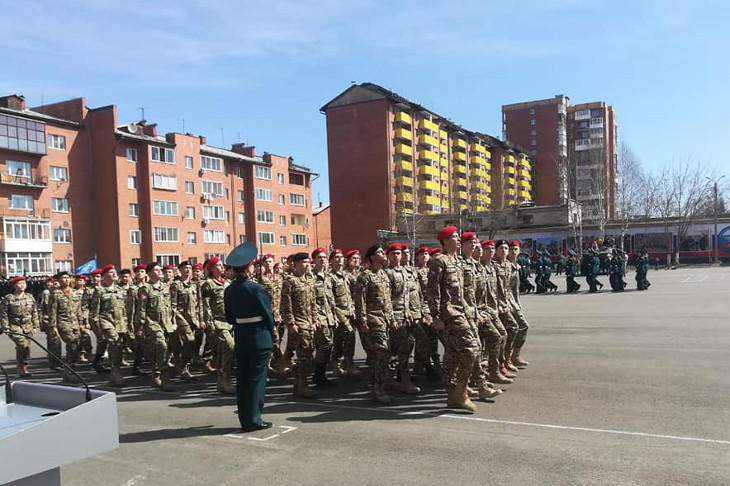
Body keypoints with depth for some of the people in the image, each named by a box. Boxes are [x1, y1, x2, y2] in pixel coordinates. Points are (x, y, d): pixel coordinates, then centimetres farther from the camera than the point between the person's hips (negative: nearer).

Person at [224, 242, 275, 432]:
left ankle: (245, 419, 19)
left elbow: (230, 318, 7)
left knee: (242, 379, 11)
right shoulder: (256, 288, -16)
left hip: (240, 338, 6)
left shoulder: (229, 290, 3)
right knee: (257, 379, 2)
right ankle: (254, 420, 6)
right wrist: (272, 334, 4)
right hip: (259, 338, -6)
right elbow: (268, 314, -10)